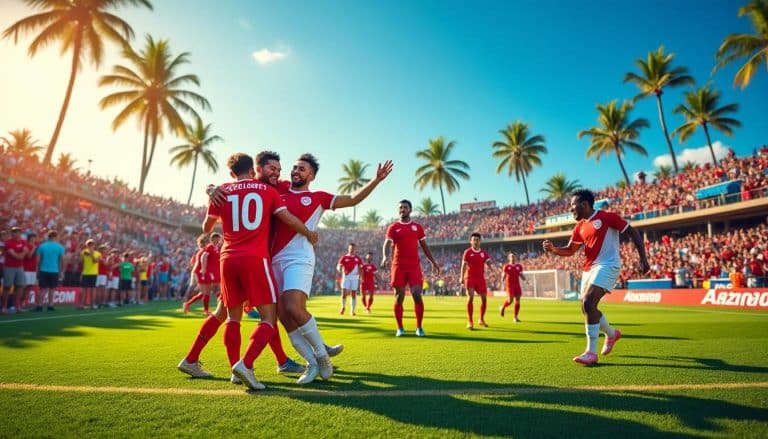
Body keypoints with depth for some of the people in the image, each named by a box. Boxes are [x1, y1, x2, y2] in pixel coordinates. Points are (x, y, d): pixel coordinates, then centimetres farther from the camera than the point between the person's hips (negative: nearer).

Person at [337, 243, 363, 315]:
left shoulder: (358, 258, 10)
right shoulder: (344, 257, 4)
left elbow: (360, 268, 13)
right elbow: (338, 266, -3)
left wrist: (359, 272, -9)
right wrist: (341, 270, -25)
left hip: (355, 278, 2)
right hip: (346, 277, -1)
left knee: (353, 294, 1)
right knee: (344, 293, -8)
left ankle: (353, 311, 9)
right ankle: (343, 307, 19)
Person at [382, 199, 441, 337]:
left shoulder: (417, 227, 11)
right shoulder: (393, 227, 5)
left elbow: (424, 246, 16)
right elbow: (387, 243, -9)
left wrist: (433, 262, 12)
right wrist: (386, 256, -30)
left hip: (414, 265, 1)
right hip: (398, 265, -1)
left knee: (417, 295, -8)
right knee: (399, 297, 2)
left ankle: (419, 327, 5)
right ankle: (400, 328, 13)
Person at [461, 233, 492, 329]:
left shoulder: (484, 253, 6)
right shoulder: (467, 252, -2)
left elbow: (489, 263, -4)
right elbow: (464, 265, -3)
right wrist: (462, 277, -12)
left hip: (481, 278, 4)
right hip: (470, 277, -4)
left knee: (484, 298, 6)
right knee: (470, 297, -16)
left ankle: (481, 320, 26)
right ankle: (470, 322, -10)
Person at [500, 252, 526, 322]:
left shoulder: (519, 266, 9)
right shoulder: (506, 266, 0)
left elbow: (522, 277, 13)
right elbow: (503, 277, -1)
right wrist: (503, 285, -11)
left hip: (517, 285, 4)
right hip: (509, 285, -4)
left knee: (517, 300, -3)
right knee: (510, 300, -14)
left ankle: (516, 317, 7)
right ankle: (502, 307, 18)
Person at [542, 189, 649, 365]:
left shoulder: (606, 217, -9)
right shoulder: (580, 226, 11)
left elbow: (633, 232, -4)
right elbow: (570, 250, 13)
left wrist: (643, 259, -7)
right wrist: (553, 249, -7)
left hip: (607, 266, -8)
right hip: (589, 268, 8)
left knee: (588, 303, -20)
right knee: (587, 307, 11)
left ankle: (591, 352, -12)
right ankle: (611, 333, 40)